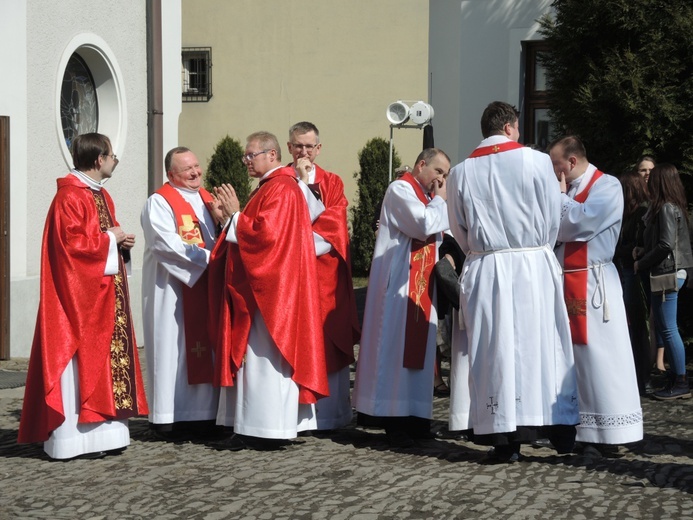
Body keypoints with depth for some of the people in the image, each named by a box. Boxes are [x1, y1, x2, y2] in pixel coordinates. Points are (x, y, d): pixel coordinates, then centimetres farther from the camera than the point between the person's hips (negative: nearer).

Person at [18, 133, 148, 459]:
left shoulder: (101, 196, 16)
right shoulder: (70, 197, -15)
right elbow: (72, 243, -23)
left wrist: (120, 241, 4)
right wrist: (110, 239, -12)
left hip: (105, 294, 10)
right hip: (79, 294, -10)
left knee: (106, 360, 9)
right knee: (80, 361, -7)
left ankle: (102, 433, 14)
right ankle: (75, 440, -3)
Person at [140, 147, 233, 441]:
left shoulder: (207, 199, 16)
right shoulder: (159, 202, -7)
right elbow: (167, 244, -18)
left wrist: (223, 218, -6)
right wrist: (207, 257, -18)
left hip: (204, 285, 7)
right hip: (172, 289, -7)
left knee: (204, 346, 6)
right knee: (173, 347, -5)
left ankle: (202, 413, 10)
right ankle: (168, 419, -1)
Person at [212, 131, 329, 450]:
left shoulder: (280, 189, -14)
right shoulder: (269, 187, 19)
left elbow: (265, 234, -24)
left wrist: (236, 215, -12)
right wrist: (233, 218, 6)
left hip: (272, 288, -11)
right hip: (255, 288, 11)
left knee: (267, 354, -7)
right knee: (252, 354, 9)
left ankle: (272, 430, -3)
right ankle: (253, 428, 11)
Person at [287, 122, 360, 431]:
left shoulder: (332, 182, 13)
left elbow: (335, 222, 0)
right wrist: (301, 182, -7)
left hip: (325, 272, 1)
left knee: (328, 342, -1)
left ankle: (330, 413, 4)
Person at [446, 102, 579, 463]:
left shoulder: (461, 173, 3)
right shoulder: (537, 161, -2)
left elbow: (459, 231, 8)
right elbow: (553, 218, 3)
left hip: (484, 271, 1)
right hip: (535, 267, -1)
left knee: (494, 352, 2)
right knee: (539, 345, 7)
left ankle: (504, 440, 1)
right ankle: (560, 426, 14)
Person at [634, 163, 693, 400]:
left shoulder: (666, 209, -15)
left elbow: (666, 245, -21)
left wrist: (642, 263, -11)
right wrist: (644, 251, 11)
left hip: (667, 273, -10)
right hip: (672, 272, 10)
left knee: (668, 329, -6)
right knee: (663, 327, 13)